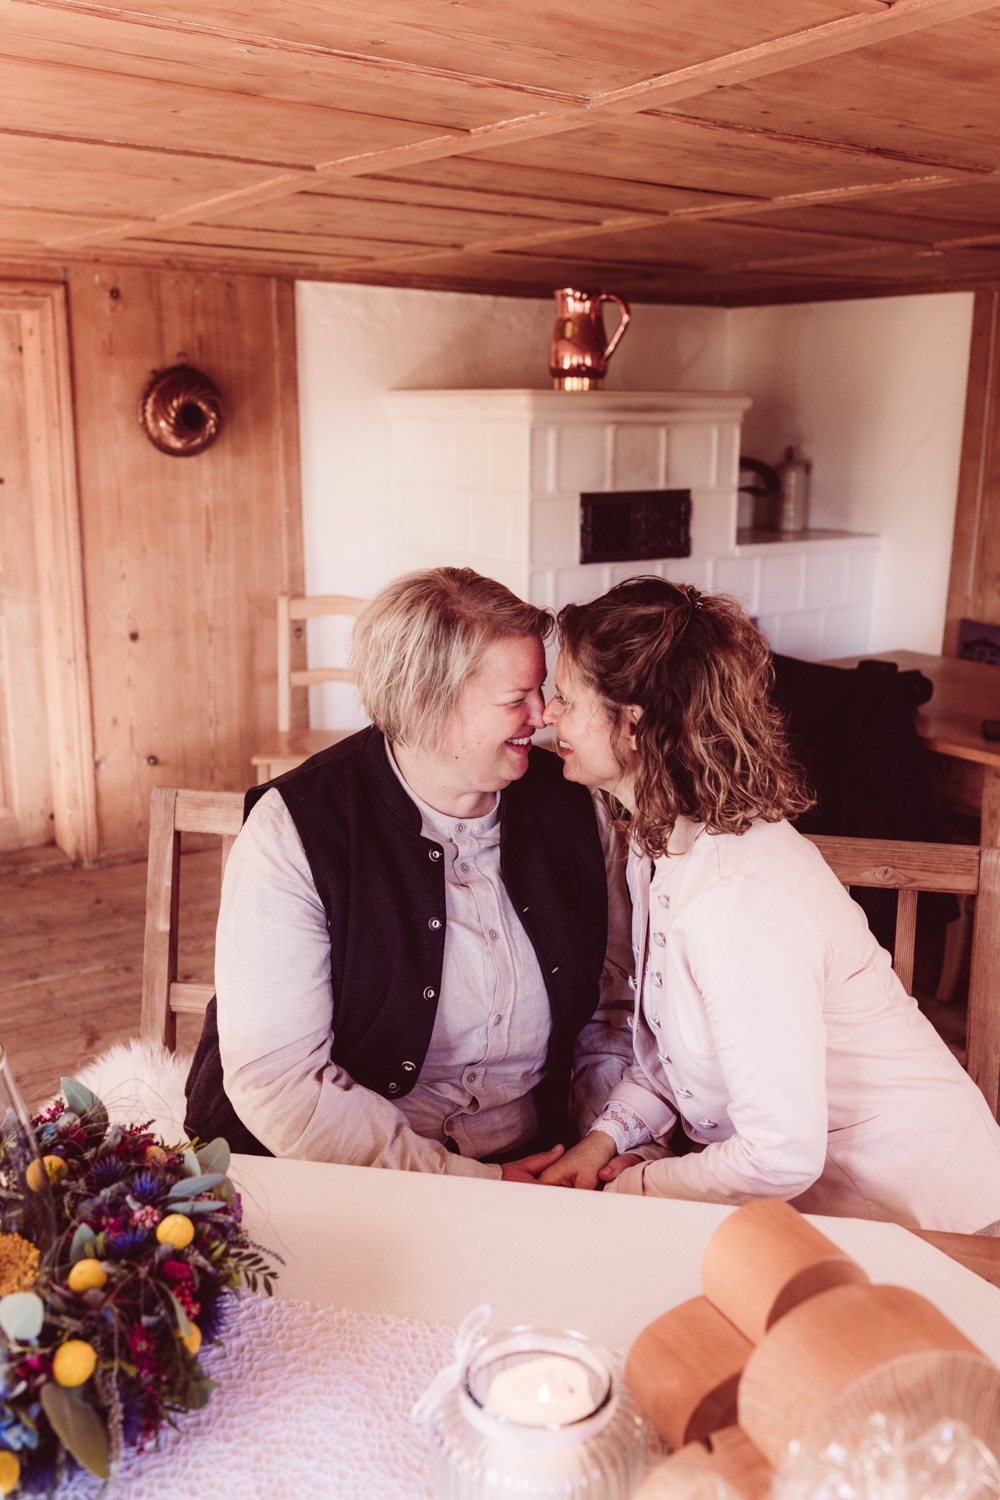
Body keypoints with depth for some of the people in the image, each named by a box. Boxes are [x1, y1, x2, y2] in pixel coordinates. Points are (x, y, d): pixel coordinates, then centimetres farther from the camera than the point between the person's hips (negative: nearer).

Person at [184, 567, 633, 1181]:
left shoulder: (574, 806, 4)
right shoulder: (291, 831, -10)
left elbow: (616, 1011, 14)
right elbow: (275, 1078, -14)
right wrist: (472, 1188, -16)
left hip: (528, 1169, 4)